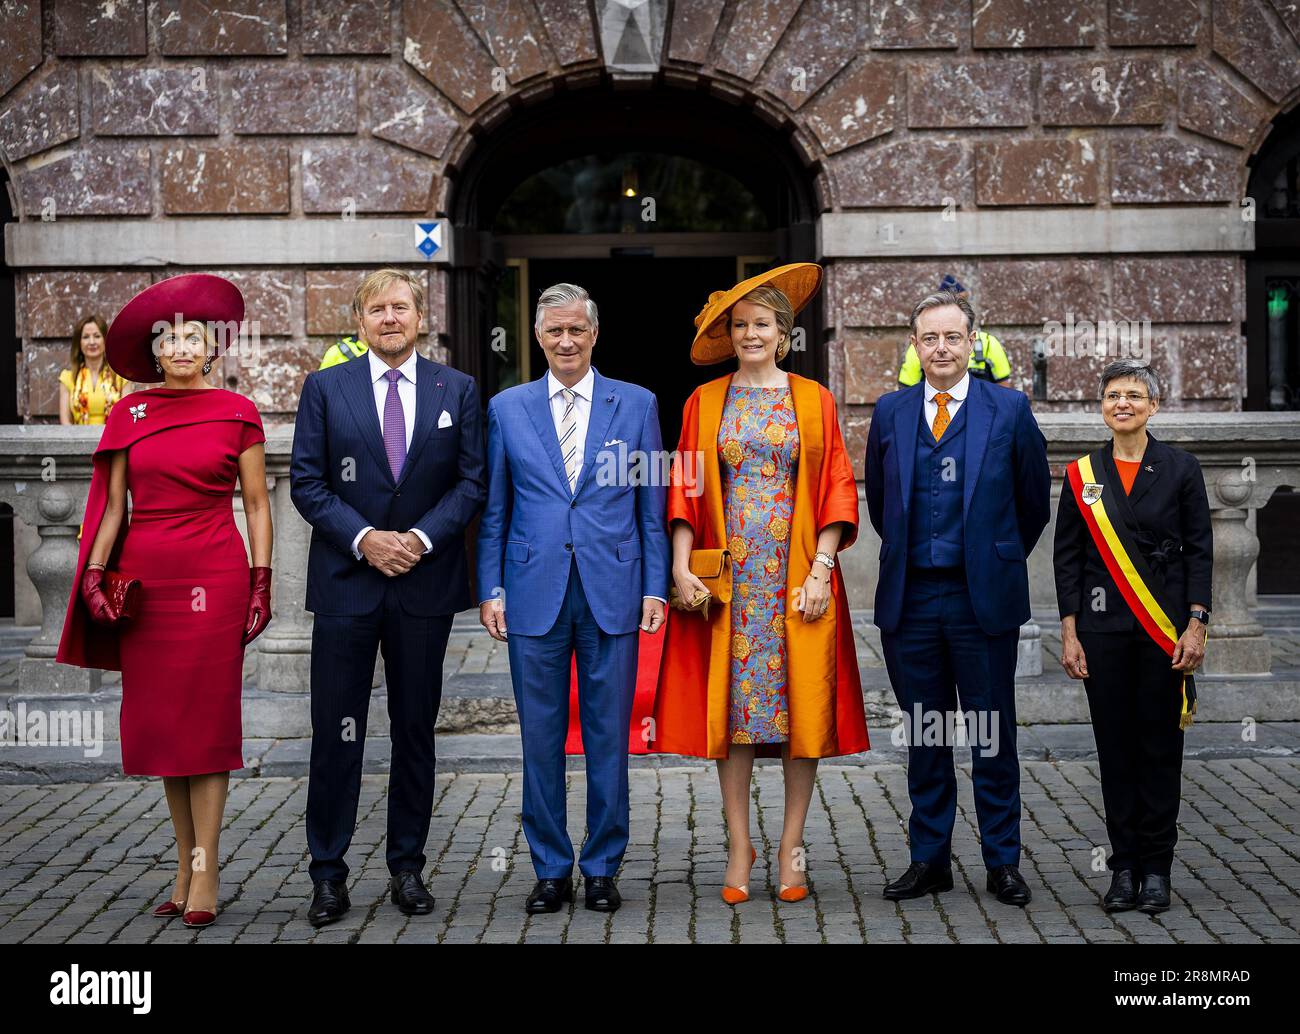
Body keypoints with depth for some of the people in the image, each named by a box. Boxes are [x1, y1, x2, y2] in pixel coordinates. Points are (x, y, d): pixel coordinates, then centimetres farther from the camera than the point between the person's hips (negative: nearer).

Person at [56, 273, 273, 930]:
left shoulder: (236, 413, 2)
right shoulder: (129, 414, 8)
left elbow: (256, 505, 4)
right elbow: (113, 505, 9)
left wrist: (260, 583, -2)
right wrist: (94, 574, -2)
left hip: (214, 577, -3)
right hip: (143, 577, 3)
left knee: (205, 719, -3)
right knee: (158, 721, 5)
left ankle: (205, 873, 0)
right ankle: (186, 865, 14)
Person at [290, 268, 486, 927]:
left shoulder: (457, 390, 7)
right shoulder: (324, 388, 4)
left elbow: (472, 481, 3)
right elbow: (306, 482, 0)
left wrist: (422, 538, -10)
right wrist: (364, 538, -12)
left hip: (424, 580, 1)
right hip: (345, 580, -1)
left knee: (416, 732, 8)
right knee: (336, 733, 0)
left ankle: (408, 867, 18)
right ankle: (328, 874, 8)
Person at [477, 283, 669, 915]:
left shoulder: (636, 405, 7)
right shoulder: (506, 408, 8)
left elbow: (653, 508, 7)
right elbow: (493, 511, 10)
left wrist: (655, 588, 1)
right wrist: (490, 590, 3)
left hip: (612, 595, -1)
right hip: (535, 595, 1)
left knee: (608, 738, 4)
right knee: (541, 739, 5)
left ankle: (602, 869, 16)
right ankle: (551, 870, 16)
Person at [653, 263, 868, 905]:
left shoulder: (813, 400, 7)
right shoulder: (705, 402, 9)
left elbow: (837, 489, 2)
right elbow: (686, 490, 4)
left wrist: (821, 570, -8)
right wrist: (680, 564, -8)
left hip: (799, 576, 0)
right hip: (728, 575, 0)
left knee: (802, 702, -1)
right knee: (730, 704, -1)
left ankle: (792, 847, 7)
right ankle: (739, 846, 7)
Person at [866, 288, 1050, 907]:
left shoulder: (1009, 410, 0)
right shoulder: (890, 412, 7)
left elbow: (1035, 501, 8)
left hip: (983, 596, -2)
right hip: (910, 598, 2)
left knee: (993, 737, 4)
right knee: (924, 737, 9)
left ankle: (1003, 862, 13)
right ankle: (929, 860, 18)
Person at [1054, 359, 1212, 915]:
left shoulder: (1181, 468, 2)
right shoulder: (1083, 474, 6)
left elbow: (1199, 550, 2)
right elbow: (1067, 556, 6)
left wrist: (1196, 625, -6)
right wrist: (1069, 633, 0)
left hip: (1164, 628, -1)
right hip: (1103, 628, 1)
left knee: (1160, 745, 3)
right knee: (1115, 746, 4)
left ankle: (1156, 869, 11)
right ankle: (1124, 866, 12)